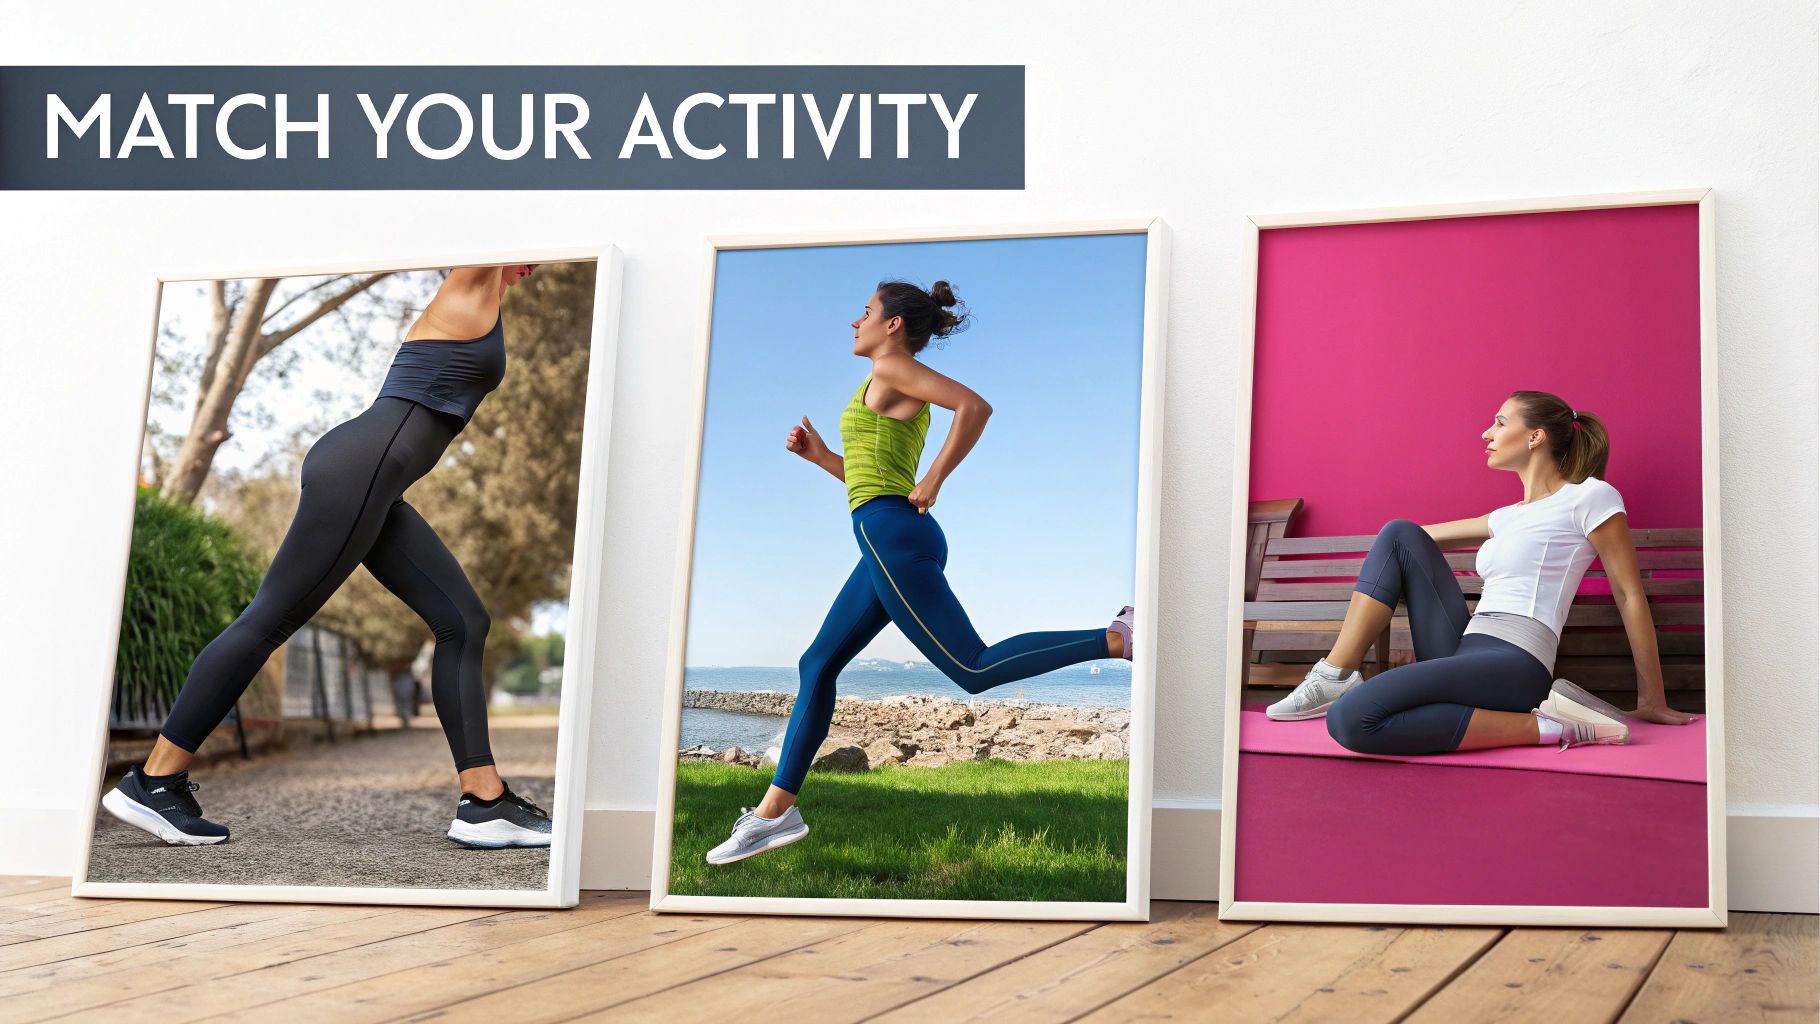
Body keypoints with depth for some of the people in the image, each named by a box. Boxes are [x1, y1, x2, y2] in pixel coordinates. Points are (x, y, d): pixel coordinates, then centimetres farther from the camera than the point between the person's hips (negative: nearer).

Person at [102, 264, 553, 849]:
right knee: (270, 620, -7)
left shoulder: (483, 303, 21)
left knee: (462, 623, 2)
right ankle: (151, 782, -1)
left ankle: (484, 801, -3)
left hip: (374, 492, 10)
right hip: (357, 469, -10)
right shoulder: (470, 293, -2)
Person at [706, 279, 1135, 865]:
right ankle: (775, 810, 10)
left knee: (975, 668, -12)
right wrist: (820, 456, 22)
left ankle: (1118, 639, -10)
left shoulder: (892, 367, -5)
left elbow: (976, 405, -21)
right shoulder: (900, 394, 23)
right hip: (889, 544, 10)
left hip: (893, 535, -10)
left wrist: (932, 483, -17)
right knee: (817, 666, 9)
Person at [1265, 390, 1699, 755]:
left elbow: (1630, 596, -1)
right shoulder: (1512, 516, 23)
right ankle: (1335, 676, -2)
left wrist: (1651, 700, 0)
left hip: (1514, 666, -8)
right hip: (1463, 653, 8)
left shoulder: (1590, 497, 0)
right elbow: (1430, 534, 37)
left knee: (1350, 720, -30)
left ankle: (1542, 728, -19)